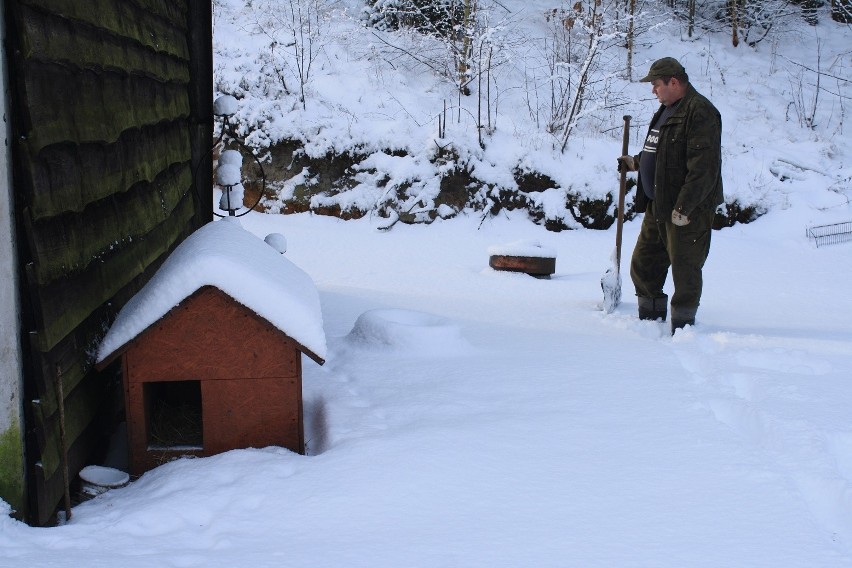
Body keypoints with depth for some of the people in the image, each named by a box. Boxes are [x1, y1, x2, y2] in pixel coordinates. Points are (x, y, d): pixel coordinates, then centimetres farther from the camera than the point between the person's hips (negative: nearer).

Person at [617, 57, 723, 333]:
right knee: (643, 264, 14)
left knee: (685, 269, -1)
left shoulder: (700, 112, -16)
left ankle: (682, 325, 9)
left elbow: (703, 167, -23)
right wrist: (636, 162, 25)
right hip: (658, 206, 10)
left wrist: (684, 206, -26)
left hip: (688, 211, -10)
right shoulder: (667, 109, 17)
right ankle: (651, 317, 27)